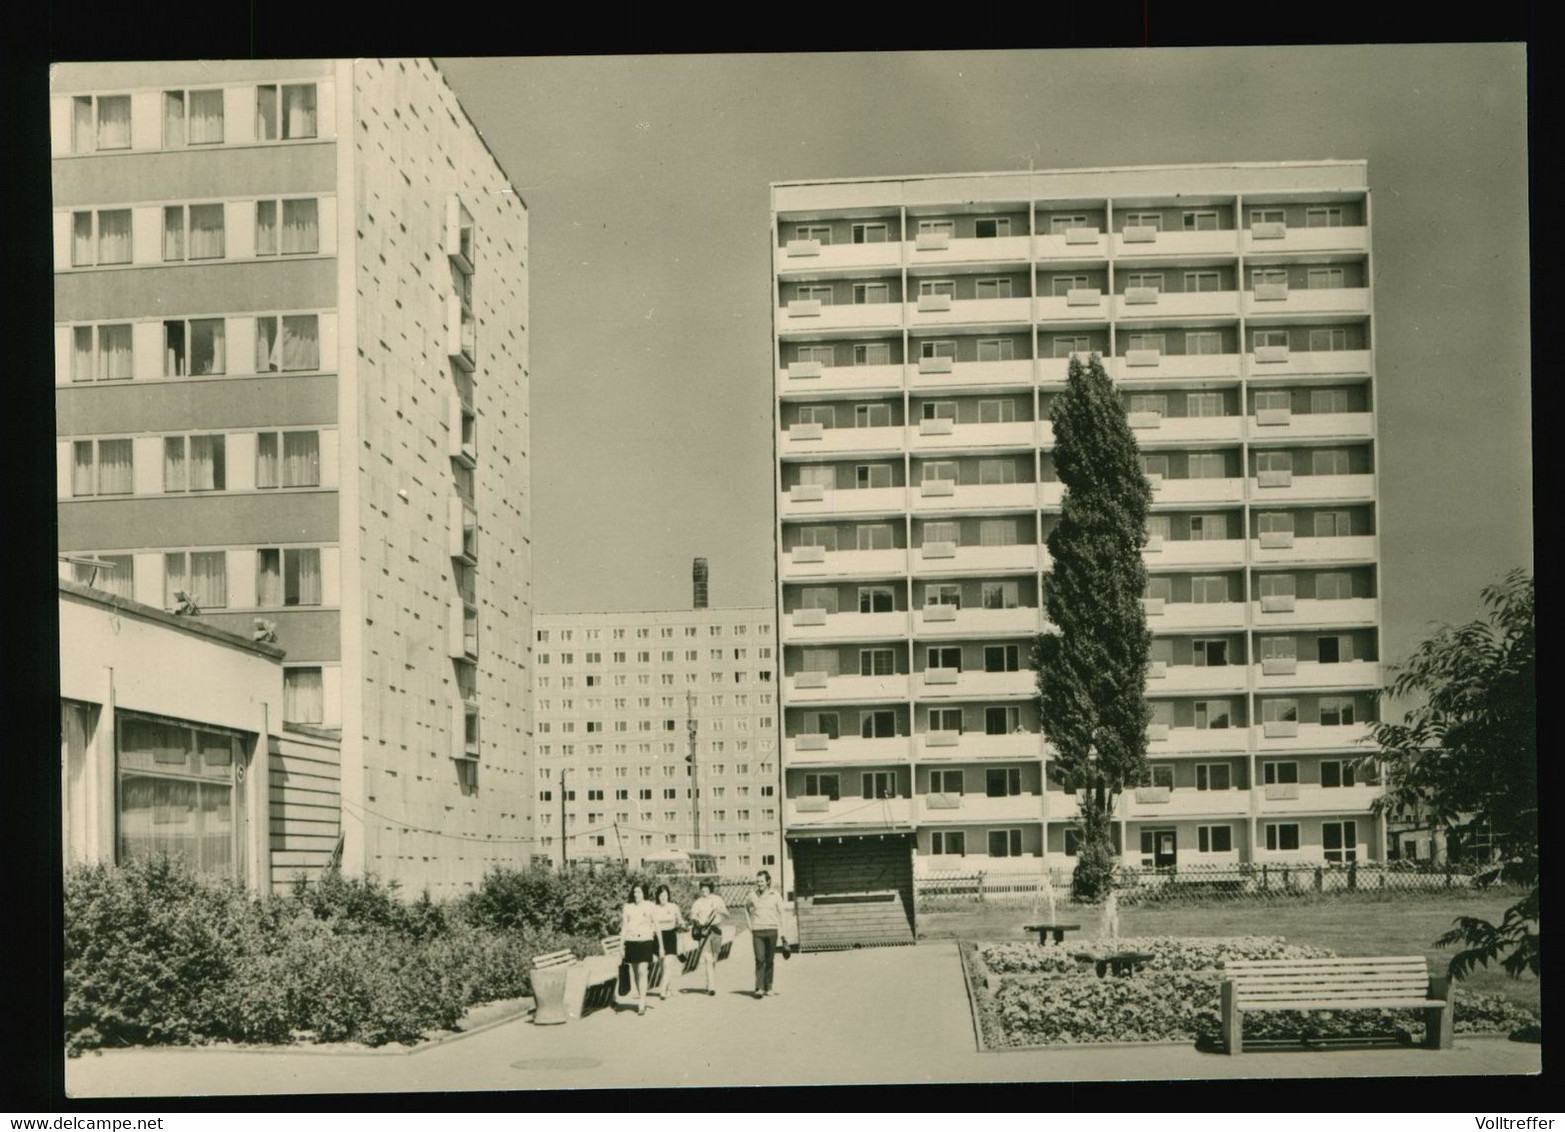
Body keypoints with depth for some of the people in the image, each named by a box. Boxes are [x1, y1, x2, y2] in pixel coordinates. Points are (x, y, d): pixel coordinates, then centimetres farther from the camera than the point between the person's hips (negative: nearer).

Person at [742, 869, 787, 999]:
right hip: (757, 932, 0)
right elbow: (746, 908, 24)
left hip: (772, 931, 0)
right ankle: (759, 988, -13)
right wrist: (750, 925, 15)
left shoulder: (776, 895, 1)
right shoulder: (752, 896, 4)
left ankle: (768, 987, 14)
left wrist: (782, 934, 0)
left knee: (770, 960, 5)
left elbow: (780, 915, 3)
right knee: (759, 960, -10)